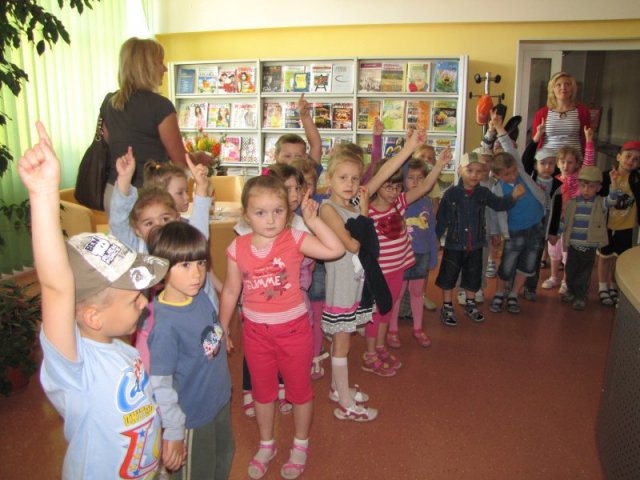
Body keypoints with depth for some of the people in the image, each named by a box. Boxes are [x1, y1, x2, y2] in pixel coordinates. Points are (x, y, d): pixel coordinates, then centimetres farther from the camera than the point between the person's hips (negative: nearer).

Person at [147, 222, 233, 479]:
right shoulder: (164, 323, -32)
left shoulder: (200, 294, -13)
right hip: (192, 417, -7)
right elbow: (159, 385, -26)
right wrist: (173, 433, -19)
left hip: (220, 400, 7)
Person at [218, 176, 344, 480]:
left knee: (299, 388, 16)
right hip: (256, 330, 2)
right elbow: (231, 291, 1)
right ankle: (266, 445, 45)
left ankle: (300, 446, 41)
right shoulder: (238, 248, -9)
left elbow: (335, 250, -25)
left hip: (293, 327, -2)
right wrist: (222, 329, 7)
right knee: (262, 390, 21)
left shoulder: (294, 240, -15)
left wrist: (313, 220, -25)